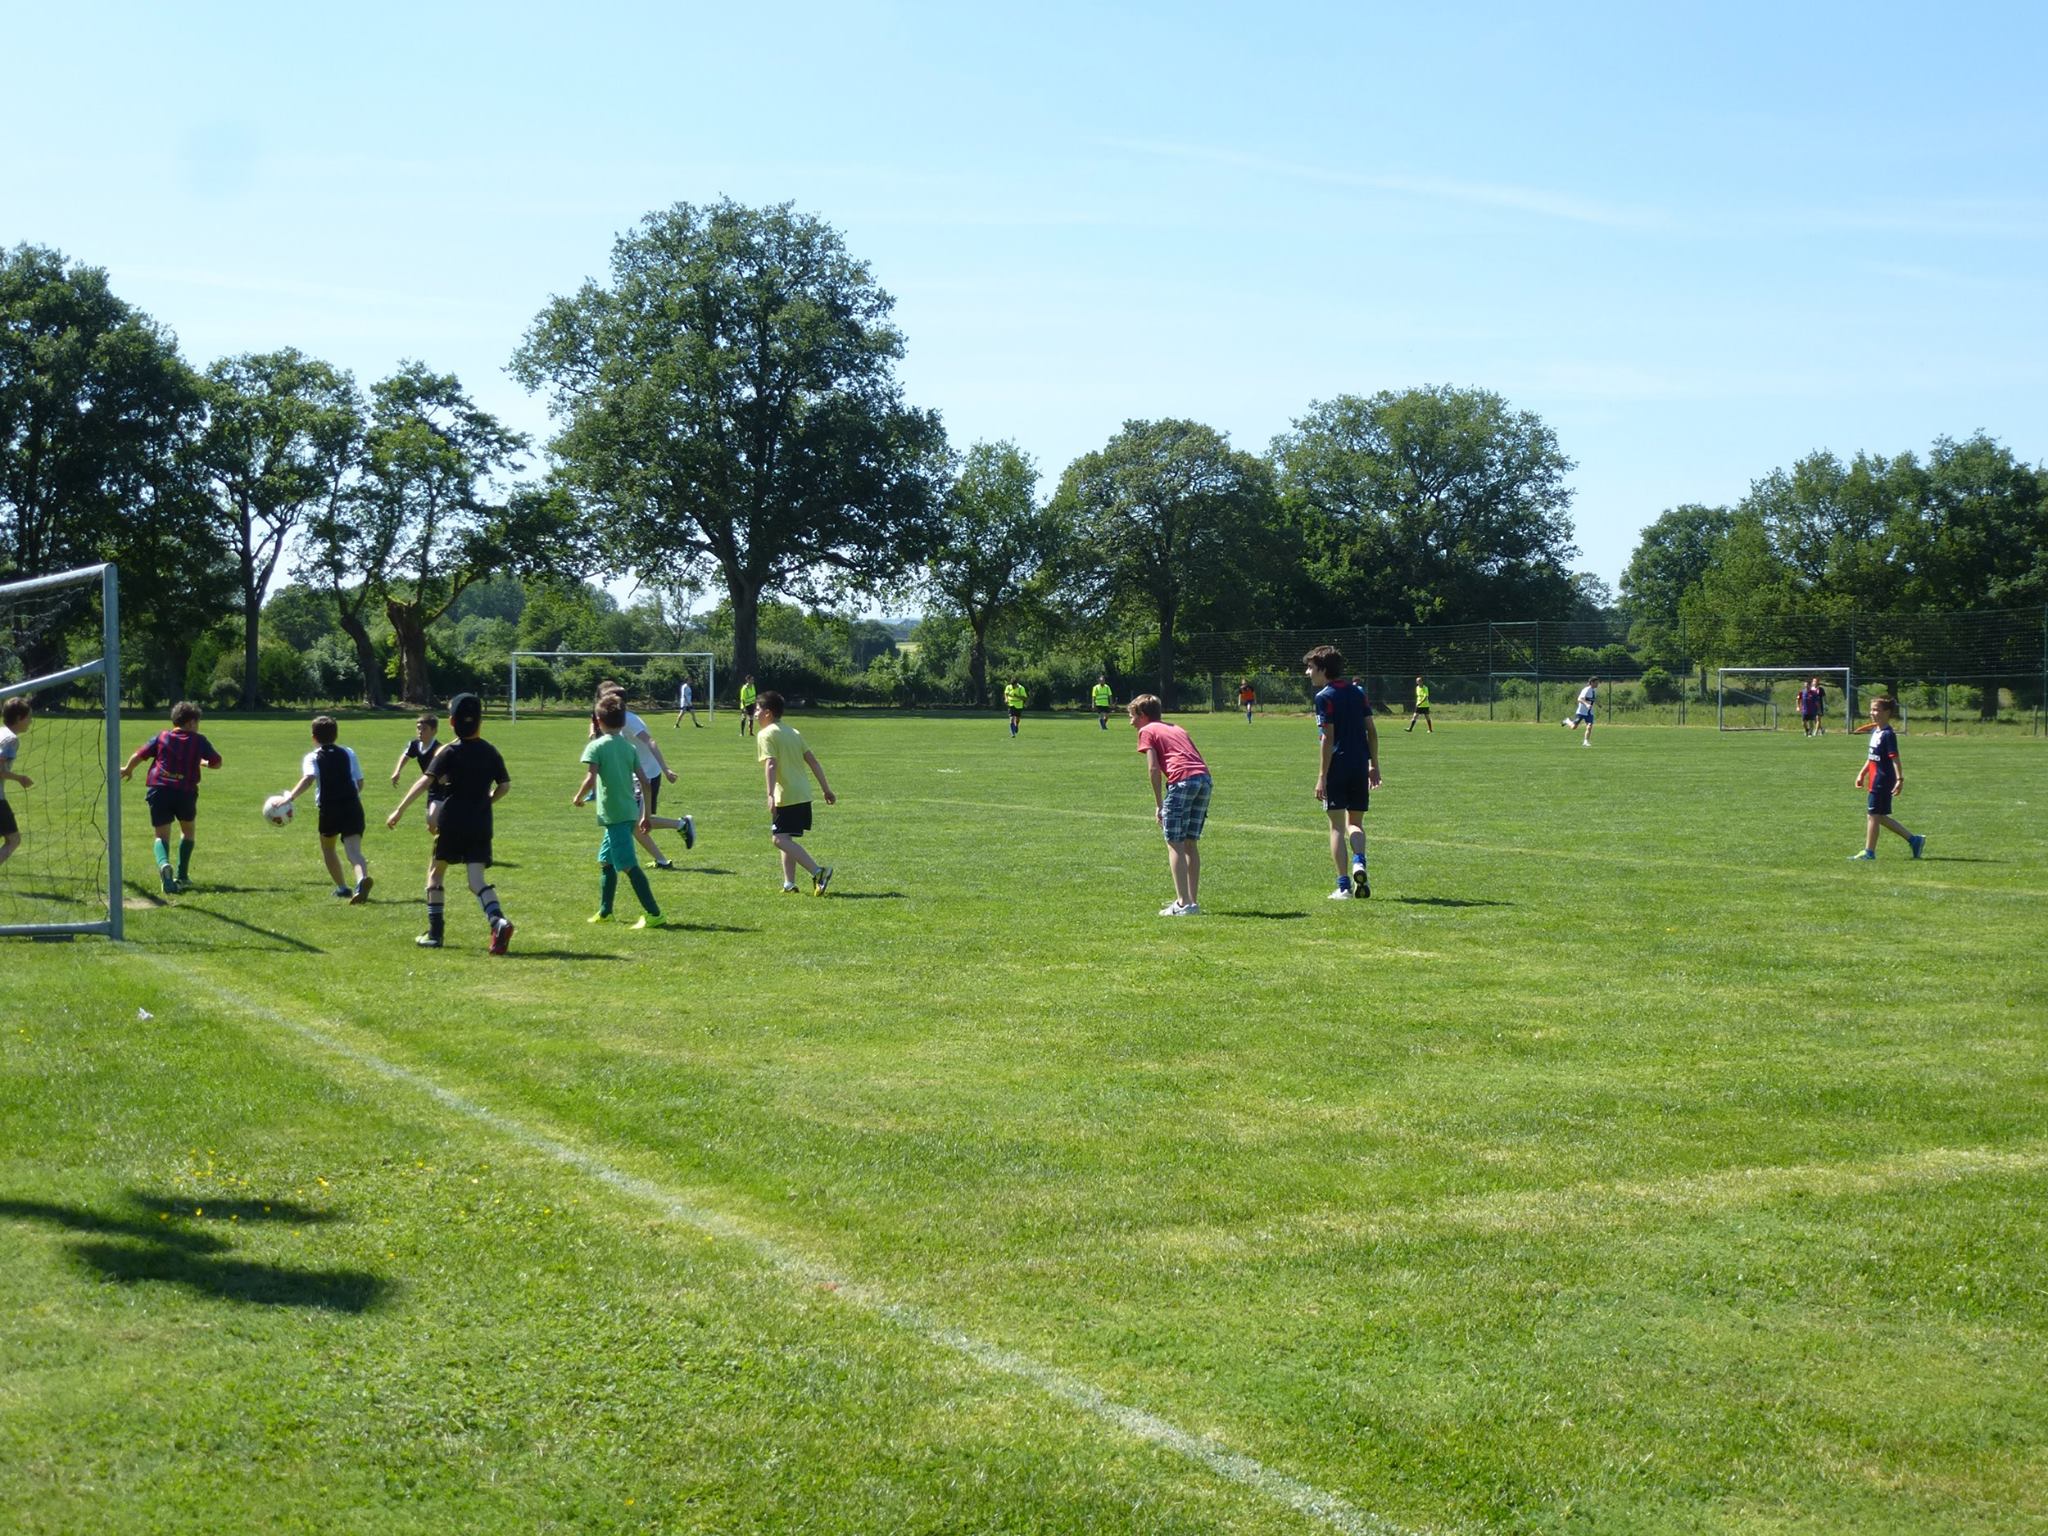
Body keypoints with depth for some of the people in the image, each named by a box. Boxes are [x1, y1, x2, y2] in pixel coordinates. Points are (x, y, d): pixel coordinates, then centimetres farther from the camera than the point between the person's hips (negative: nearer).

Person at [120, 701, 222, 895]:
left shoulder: (161, 737, 10)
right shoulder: (199, 741, 8)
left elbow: (138, 755, 9)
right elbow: (216, 762, 14)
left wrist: (127, 770, 28)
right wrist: (202, 762, 35)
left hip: (158, 789, 0)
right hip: (186, 790, 0)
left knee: (162, 835, 4)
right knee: (187, 830, 23)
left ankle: (164, 864, -30)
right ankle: (182, 877, 20)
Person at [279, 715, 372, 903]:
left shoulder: (313, 757, 3)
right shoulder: (348, 753, 13)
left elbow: (308, 779, -18)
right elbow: (360, 782, 15)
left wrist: (291, 796, -25)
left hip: (329, 809, -1)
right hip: (353, 806, 1)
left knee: (328, 848, 25)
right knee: (353, 849, -12)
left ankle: (342, 887, 30)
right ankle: (362, 879, -42)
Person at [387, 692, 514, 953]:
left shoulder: (450, 752, -6)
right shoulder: (490, 752, 7)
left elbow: (426, 781, -15)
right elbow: (505, 786, 10)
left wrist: (400, 809, -14)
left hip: (452, 823, -3)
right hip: (481, 825, 3)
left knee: (436, 872, 16)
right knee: (477, 879, -1)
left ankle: (435, 932, 17)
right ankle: (498, 921, -28)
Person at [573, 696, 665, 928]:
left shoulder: (596, 747, -7)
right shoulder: (629, 747, 10)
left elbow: (590, 779, -19)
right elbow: (645, 783, 8)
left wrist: (578, 798, -1)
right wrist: (645, 815, 15)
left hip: (612, 813, -7)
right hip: (629, 812, 7)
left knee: (629, 865, -8)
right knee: (605, 861, 20)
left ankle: (653, 913, -12)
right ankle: (604, 912, 27)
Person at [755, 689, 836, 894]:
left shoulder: (766, 734, -6)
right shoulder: (793, 732, 18)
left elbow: (771, 764, -20)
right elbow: (813, 762, 16)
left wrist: (771, 794, -28)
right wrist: (826, 789, 18)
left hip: (786, 796, -9)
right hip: (804, 795, 9)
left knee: (780, 839, -13)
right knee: (785, 838, 18)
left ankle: (818, 871, -25)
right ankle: (789, 883, 15)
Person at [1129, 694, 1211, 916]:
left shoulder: (1146, 731, 12)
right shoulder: (1177, 729, 31)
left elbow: (1154, 768, -1)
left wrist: (1159, 805, 2)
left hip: (1182, 779, -7)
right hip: (1205, 777, 7)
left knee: (1175, 843, -3)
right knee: (1190, 843, 14)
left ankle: (1183, 903, -9)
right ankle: (1193, 901, 14)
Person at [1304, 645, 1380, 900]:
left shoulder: (1324, 697, -8)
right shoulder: (1358, 692, 10)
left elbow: (1328, 738, -13)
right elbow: (1371, 731, 10)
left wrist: (1322, 776, -12)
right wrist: (1374, 765, 16)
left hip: (1337, 766, -5)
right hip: (1360, 765, 5)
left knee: (1337, 826, 2)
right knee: (1355, 822, 17)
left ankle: (1344, 885, -1)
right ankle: (1359, 861, -11)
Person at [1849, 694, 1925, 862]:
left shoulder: (1888, 734, -15)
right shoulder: (1875, 731, 13)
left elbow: (1894, 758, -20)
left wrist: (1900, 779, -23)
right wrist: (1862, 773, 22)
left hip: (1882, 781, -10)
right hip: (1875, 780, 10)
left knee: (1873, 815, -2)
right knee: (1880, 816, 14)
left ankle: (1869, 852, 7)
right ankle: (1913, 839, 23)